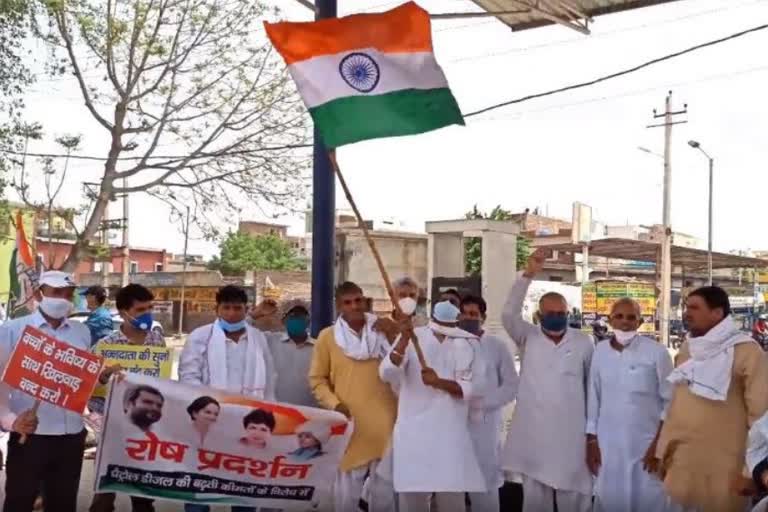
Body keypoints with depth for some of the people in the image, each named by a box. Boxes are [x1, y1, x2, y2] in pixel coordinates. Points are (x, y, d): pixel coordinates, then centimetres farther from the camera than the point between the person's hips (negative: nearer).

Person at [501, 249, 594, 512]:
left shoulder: (583, 342, 4)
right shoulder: (527, 337, 3)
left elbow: (592, 384, 10)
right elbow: (509, 314, -14)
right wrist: (528, 275, -23)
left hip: (571, 431, 0)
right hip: (533, 431, 0)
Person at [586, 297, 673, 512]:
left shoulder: (656, 352, -6)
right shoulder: (600, 351, 3)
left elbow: (669, 400, -4)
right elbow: (593, 399, 8)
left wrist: (659, 444, -6)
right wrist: (591, 440, 7)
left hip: (646, 444, -3)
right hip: (607, 444, 3)